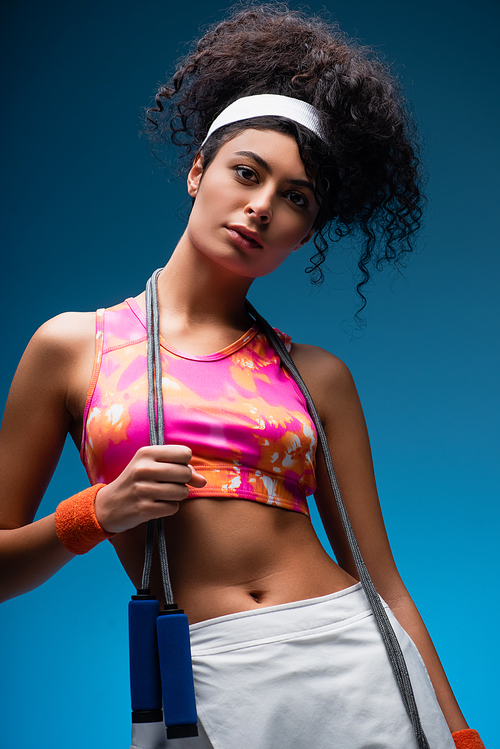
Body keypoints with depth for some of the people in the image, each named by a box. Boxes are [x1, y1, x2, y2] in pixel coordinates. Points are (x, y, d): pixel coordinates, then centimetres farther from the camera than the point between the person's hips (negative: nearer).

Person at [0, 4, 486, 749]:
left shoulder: (319, 375, 8)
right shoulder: (74, 345, 4)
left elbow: (381, 579, 7)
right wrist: (97, 512, -12)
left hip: (354, 662, 2)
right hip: (203, 687, -1)